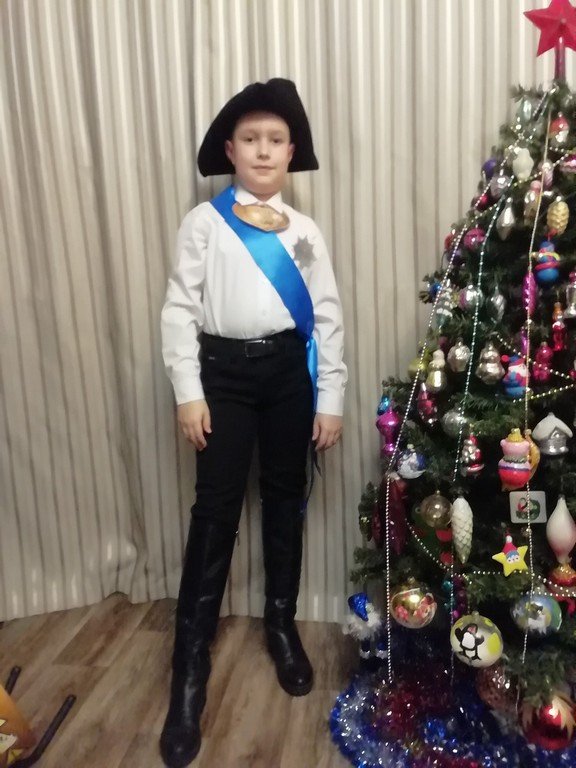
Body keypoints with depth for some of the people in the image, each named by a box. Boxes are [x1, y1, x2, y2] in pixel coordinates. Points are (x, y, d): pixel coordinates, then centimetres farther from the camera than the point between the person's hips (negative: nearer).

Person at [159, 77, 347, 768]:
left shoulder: (304, 230, 8)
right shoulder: (203, 222, 2)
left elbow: (328, 317, 6)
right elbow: (179, 309, -1)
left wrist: (331, 398, 1)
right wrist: (188, 390, -8)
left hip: (289, 369, 3)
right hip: (226, 369, -2)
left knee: (285, 501, 11)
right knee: (216, 509, -2)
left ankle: (281, 627, 31)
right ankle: (190, 662, 11)